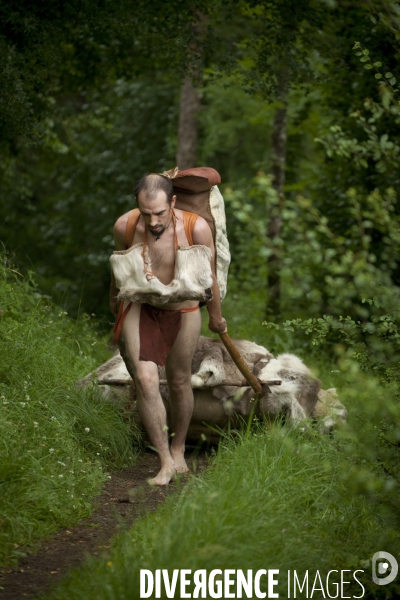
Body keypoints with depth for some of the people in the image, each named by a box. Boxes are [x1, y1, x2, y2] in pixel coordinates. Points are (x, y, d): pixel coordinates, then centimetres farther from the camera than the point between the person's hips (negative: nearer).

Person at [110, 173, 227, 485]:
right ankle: (166, 461, -10)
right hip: (139, 309, 0)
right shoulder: (125, 226, -19)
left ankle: (178, 449, 36)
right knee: (145, 379, -18)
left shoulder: (196, 228, -24)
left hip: (183, 312, 0)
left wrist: (216, 316, 8)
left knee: (179, 382, 14)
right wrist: (114, 299, 22)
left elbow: (208, 276, -6)